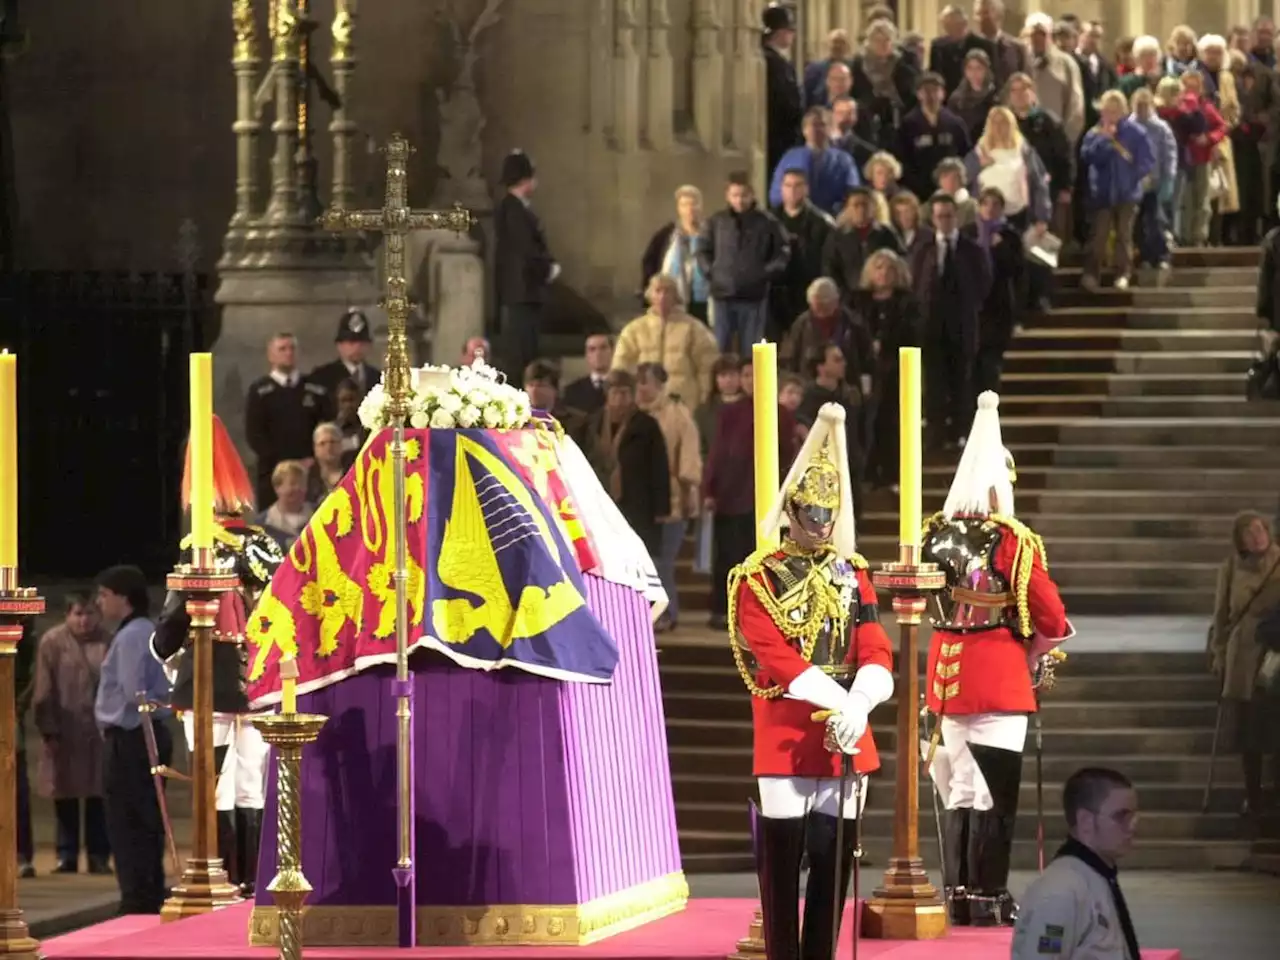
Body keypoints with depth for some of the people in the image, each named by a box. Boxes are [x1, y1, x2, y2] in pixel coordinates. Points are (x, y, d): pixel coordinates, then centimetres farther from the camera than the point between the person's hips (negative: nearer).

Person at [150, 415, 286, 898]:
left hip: (209, 685, -4)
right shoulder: (265, 545, 3)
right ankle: (254, 884, 8)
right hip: (257, 684, 4)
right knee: (252, 793, 8)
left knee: (217, 794, -1)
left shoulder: (202, 548, -9)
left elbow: (177, 613, -9)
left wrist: (164, 651, 10)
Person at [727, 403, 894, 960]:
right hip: (785, 738, -5)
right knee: (781, 862, -2)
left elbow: (876, 652, 1)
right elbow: (777, 658, -14)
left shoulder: (852, 574, 11)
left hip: (845, 736, 5)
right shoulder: (757, 578, -4)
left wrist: (858, 706, -18)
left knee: (835, 861, 7)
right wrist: (838, 702, -23)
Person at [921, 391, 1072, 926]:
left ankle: (958, 897, 18)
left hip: (947, 675, 6)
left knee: (959, 791, 15)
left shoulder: (935, 536, 4)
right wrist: (1033, 652, 9)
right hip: (999, 680, -6)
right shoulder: (1012, 542, -13)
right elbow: (1052, 622, -11)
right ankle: (988, 902, 0)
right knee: (994, 795, -1)